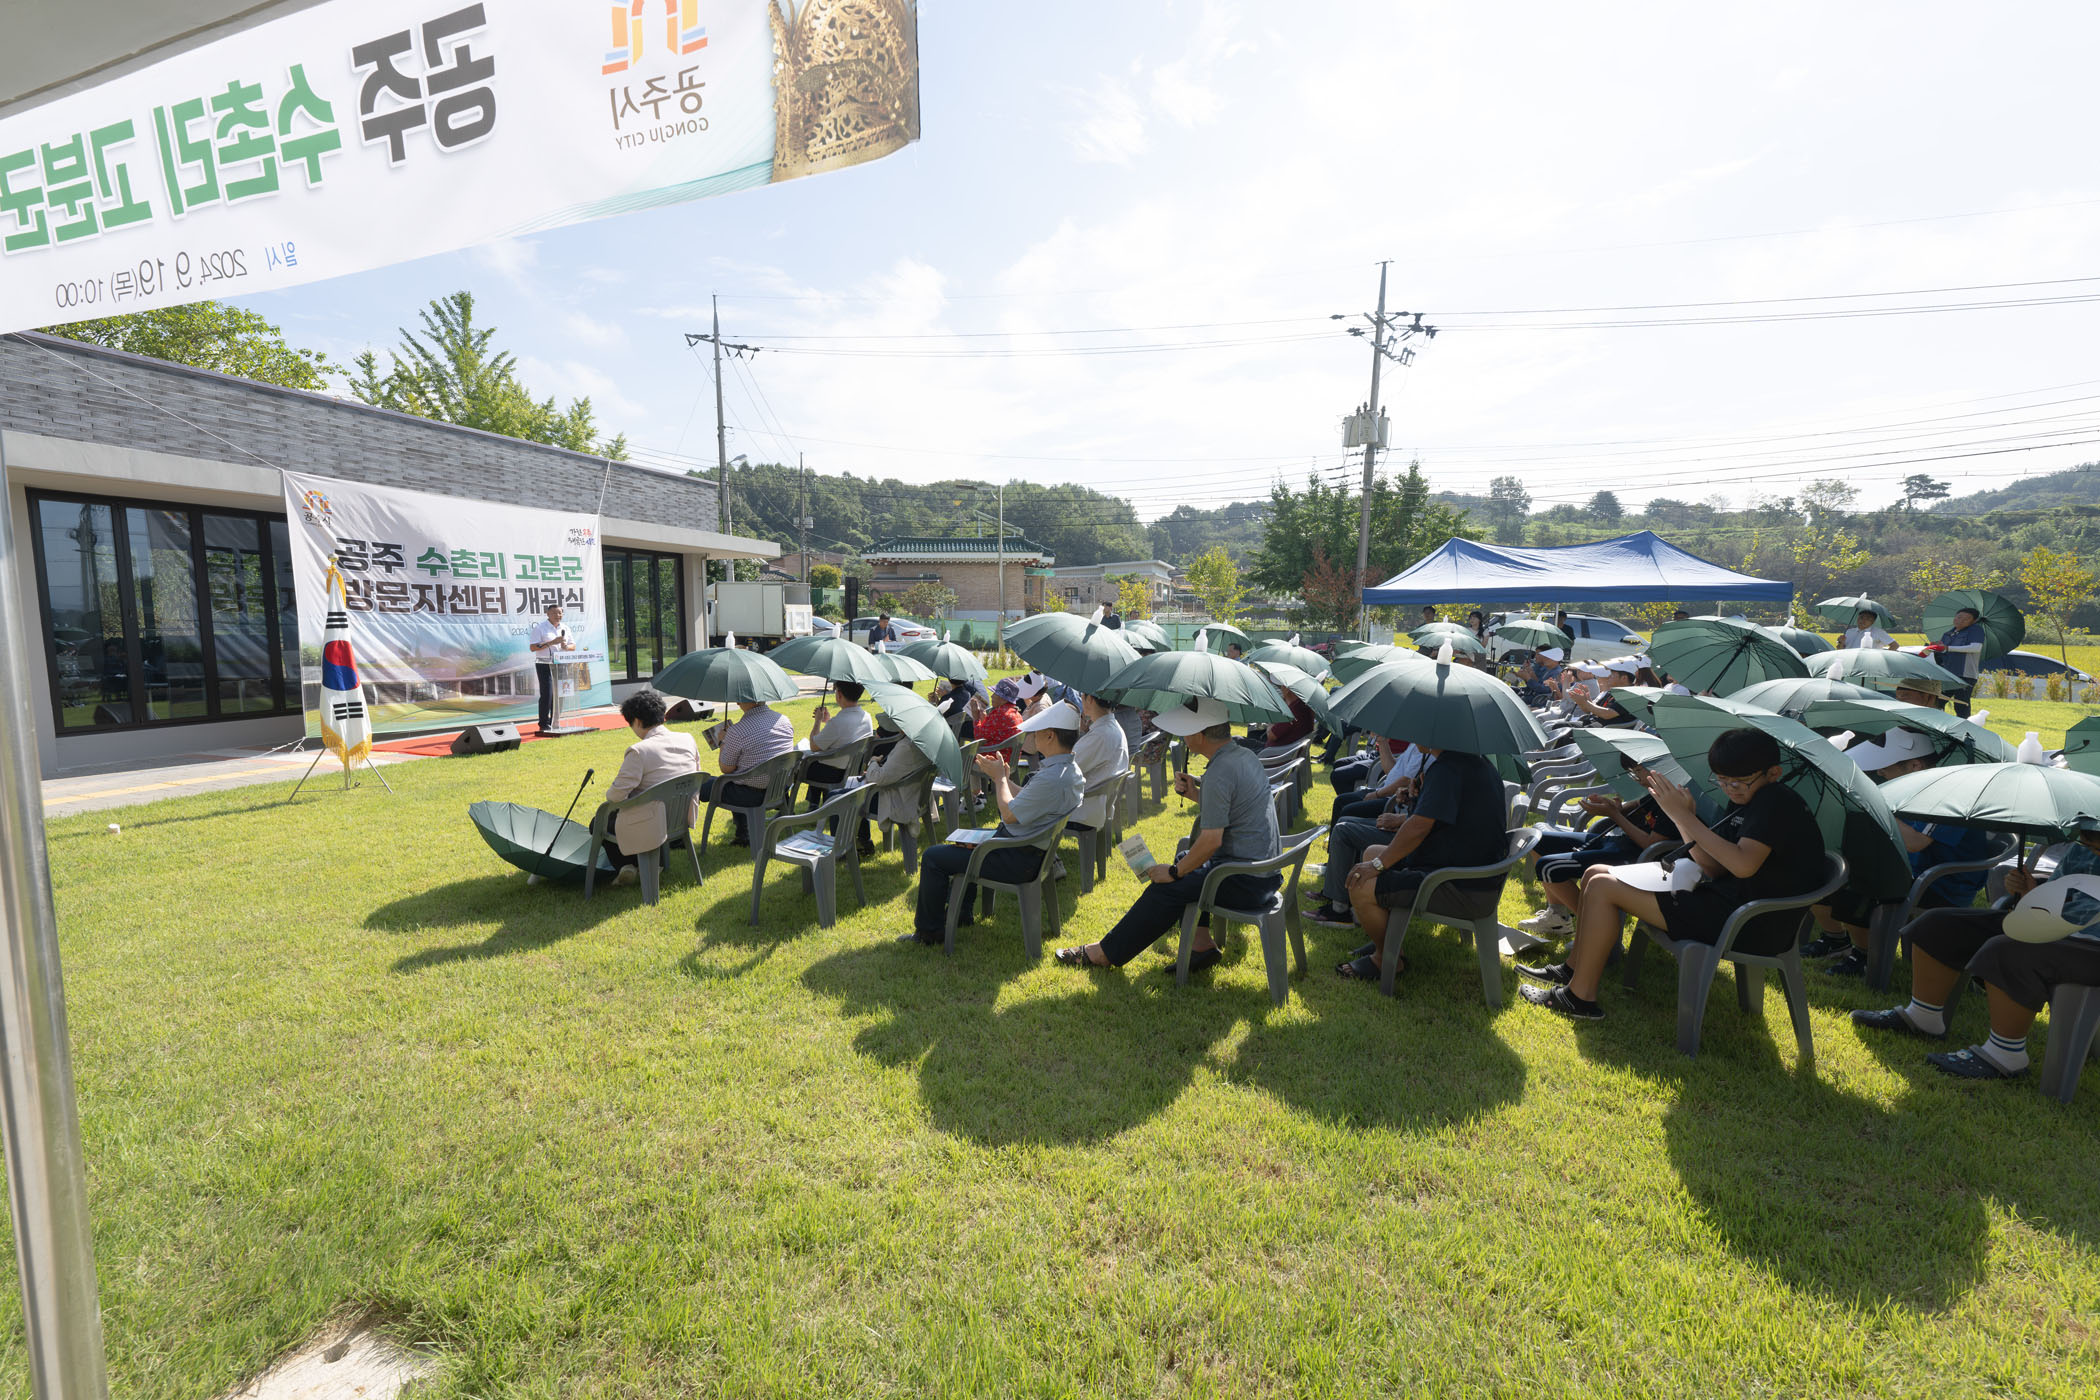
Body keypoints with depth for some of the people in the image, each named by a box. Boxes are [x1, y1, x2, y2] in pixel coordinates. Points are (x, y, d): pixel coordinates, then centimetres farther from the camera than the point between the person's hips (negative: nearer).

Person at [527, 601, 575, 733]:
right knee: (547, 694, -10)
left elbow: (573, 646, 15)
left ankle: (554, 723, 16)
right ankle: (544, 724, -3)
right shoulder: (539, 628, -3)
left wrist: (566, 646, -7)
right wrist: (551, 643, -19)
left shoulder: (565, 629, 15)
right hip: (545, 665, -6)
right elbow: (533, 647, -11)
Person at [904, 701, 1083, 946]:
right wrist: (1005, 777, 5)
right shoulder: (1069, 768, 3)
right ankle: (960, 912, 41)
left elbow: (1010, 814, -24)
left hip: (1019, 861, -11)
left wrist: (999, 778, -10)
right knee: (966, 841, 33)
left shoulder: (1053, 778, -30)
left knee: (933, 857, -3)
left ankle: (929, 932, 13)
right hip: (1032, 849, 11)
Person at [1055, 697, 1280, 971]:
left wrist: (1174, 872, -11)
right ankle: (1202, 945, 16)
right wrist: (1195, 793, 4)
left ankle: (1106, 952, 9)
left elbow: (1211, 841, -24)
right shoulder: (1245, 756, 8)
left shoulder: (1219, 772, -22)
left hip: (1246, 882, -10)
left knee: (1167, 887, -3)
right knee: (1187, 861, 22)